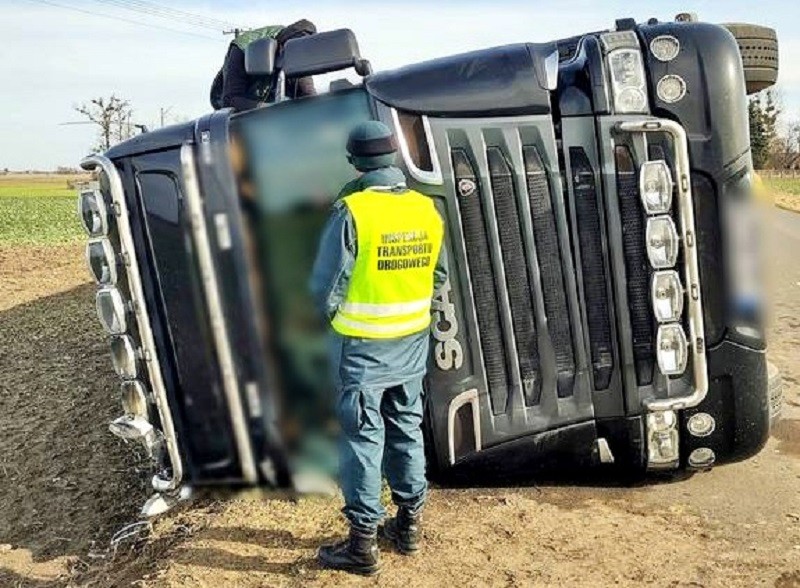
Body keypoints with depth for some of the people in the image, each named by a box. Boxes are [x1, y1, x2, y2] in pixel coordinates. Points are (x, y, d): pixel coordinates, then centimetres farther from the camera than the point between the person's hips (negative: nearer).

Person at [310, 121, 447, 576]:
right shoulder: (428, 210, 0)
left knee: (363, 437, 4)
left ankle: (364, 542, 14)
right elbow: (440, 276, 8)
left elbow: (326, 285, -15)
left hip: (363, 344, -5)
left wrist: (334, 315, 5)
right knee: (407, 428, 17)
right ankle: (409, 523, 31)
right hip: (412, 342, 6)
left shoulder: (352, 210, -17)